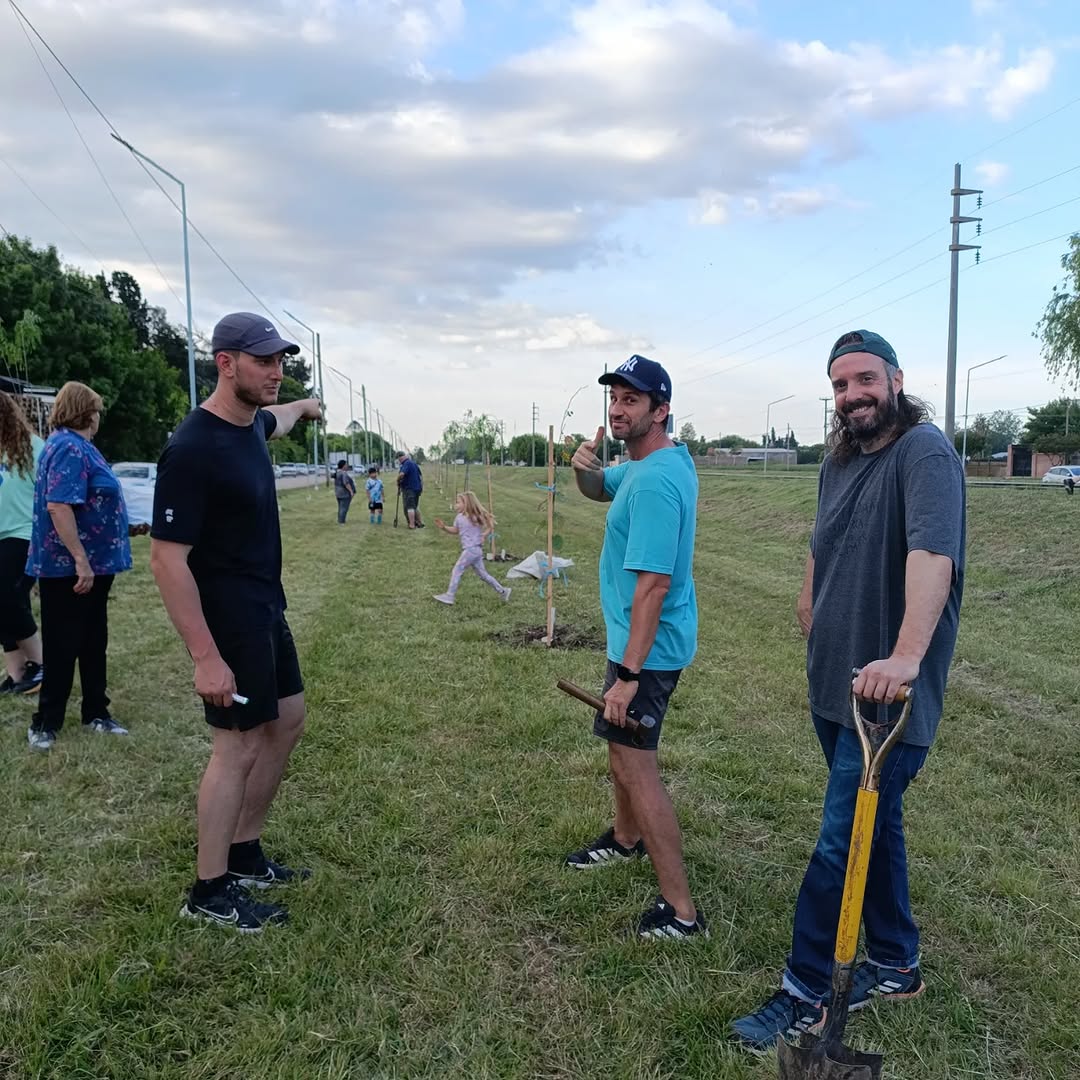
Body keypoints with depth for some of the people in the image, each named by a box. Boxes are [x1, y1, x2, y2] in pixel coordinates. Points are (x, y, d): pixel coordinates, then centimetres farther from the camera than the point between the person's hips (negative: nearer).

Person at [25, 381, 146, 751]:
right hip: (70, 568, -10)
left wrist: (124, 528, 26)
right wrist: (80, 560, -28)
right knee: (63, 647, 1)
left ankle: (96, 713, 26)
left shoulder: (77, 446, 14)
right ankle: (45, 722, 13)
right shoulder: (69, 447, -18)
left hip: (92, 564, 10)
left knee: (93, 643, 16)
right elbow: (58, 506, -27)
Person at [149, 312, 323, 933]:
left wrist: (304, 407, 53)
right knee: (239, 746, -1)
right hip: (228, 622, -10)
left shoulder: (252, 424, 4)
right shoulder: (192, 449, -23)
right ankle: (210, 892, 17)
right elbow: (168, 560, -24)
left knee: (286, 721, 16)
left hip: (266, 610, 10)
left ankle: (245, 855, 32)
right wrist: (206, 656, -26)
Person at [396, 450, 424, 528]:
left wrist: (398, 481, -12)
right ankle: (419, 523, 23)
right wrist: (421, 487, 22)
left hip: (408, 489, -9)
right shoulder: (414, 463, 15)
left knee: (409, 507, -6)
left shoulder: (406, 464, -14)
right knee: (415, 506, 18)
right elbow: (421, 476, 19)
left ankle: (412, 525, -8)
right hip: (417, 488, 9)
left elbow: (402, 474, -30)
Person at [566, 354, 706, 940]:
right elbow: (598, 490, 21)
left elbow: (653, 584, -29)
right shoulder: (664, 459, 6)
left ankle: (680, 911, 2)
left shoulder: (655, 481, -25)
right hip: (643, 639, 11)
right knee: (620, 740, 26)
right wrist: (585, 467, -4)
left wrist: (628, 673, -28)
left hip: (646, 647, -10)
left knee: (634, 764, -6)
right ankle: (626, 837, 48)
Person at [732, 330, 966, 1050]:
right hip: (834, 685, 8)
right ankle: (896, 966, 37)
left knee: (841, 844, -1)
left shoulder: (924, 451, -15)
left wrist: (905, 656, -43)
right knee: (875, 825, 20)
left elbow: (932, 553, -31)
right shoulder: (839, 462, 12)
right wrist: (811, 599, 15)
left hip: (889, 693, -8)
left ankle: (805, 995, 15)